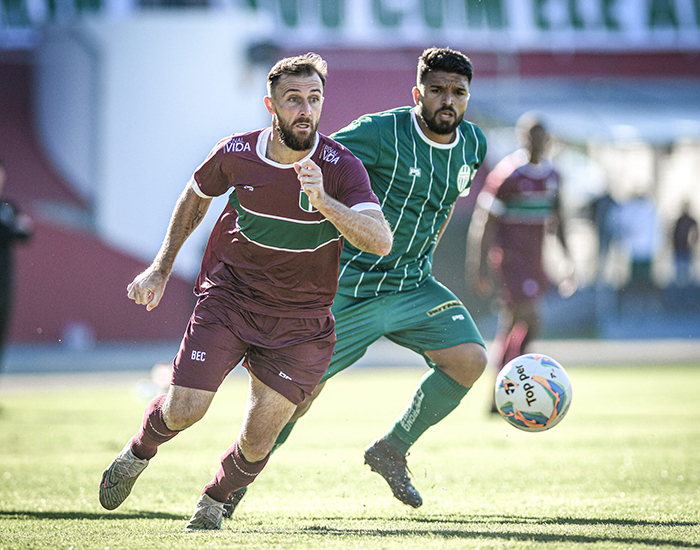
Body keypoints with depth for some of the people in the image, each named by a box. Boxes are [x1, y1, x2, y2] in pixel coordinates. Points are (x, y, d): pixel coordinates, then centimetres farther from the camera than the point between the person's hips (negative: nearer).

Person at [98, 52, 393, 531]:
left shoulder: (341, 167, -16)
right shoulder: (236, 153, -9)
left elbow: (381, 241, -29)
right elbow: (197, 195, 14)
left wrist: (323, 203, -43)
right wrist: (161, 269, 15)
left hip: (301, 320, -1)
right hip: (228, 297, 1)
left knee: (259, 439, -9)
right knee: (183, 411, -9)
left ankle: (215, 501, 24)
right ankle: (139, 453, 27)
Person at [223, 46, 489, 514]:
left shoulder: (473, 145, 2)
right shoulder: (381, 133, -19)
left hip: (412, 286, 6)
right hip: (349, 288, -5)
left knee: (470, 360, -14)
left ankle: (392, 450, 6)